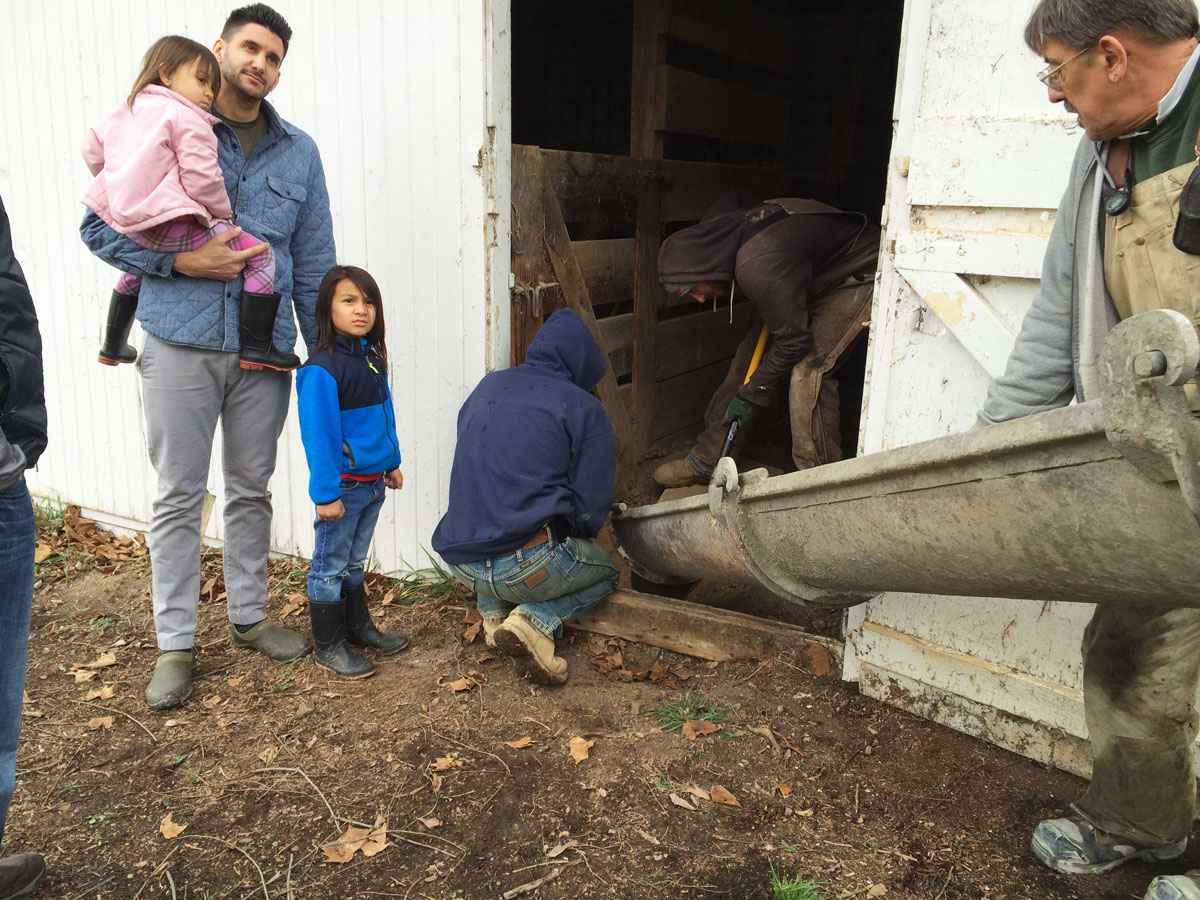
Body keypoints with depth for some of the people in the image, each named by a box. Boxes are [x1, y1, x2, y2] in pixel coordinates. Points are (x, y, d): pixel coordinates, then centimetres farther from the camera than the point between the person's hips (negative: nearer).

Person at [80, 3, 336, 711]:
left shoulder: (299, 153, 10)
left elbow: (314, 263, 11)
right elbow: (100, 225, 1)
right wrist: (182, 260, -13)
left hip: (264, 351, 3)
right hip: (180, 343, -2)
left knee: (252, 489, 13)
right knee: (179, 495, 3)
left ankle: (250, 615, 29)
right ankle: (175, 643, 15)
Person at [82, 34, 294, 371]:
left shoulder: (127, 112, 19)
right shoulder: (187, 118, -8)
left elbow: (92, 148, 26)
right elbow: (201, 178, -15)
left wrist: (121, 187, 38)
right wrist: (224, 211, 2)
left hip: (129, 224, 10)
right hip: (172, 227, -10)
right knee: (262, 254, -7)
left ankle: (113, 346, 55)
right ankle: (256, 348, -14)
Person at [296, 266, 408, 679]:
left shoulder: (372, 358, 8)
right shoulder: (321, 369, -18)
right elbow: (318, 433, -19)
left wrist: (392, 462, 20)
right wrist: (326, 493, -19)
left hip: (372, 482, 8)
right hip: (343, 485, -8)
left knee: (353, 561, 21)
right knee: (330, 567, 5)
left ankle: (358, 627, 34)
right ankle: (328, 646, 16)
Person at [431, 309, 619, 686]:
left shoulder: (487, 387, 14)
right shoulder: (586, 409, -3)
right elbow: (591, 510, -4)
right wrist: (573, 539, 20)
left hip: (460, 560, 6)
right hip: (525, 565, -6)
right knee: (607, 571, 23)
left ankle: (495, 611, 13)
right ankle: (536, 621, -4)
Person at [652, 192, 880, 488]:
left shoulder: (759, 268, -40)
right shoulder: (717, 222, -13)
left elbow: (792, 340, -32)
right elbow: (740, 198, 12)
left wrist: (751, 395, -19)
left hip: (857, 277, -9)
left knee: (808, 368, -26)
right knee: (750, 355, 3)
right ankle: (705, 460, 10)